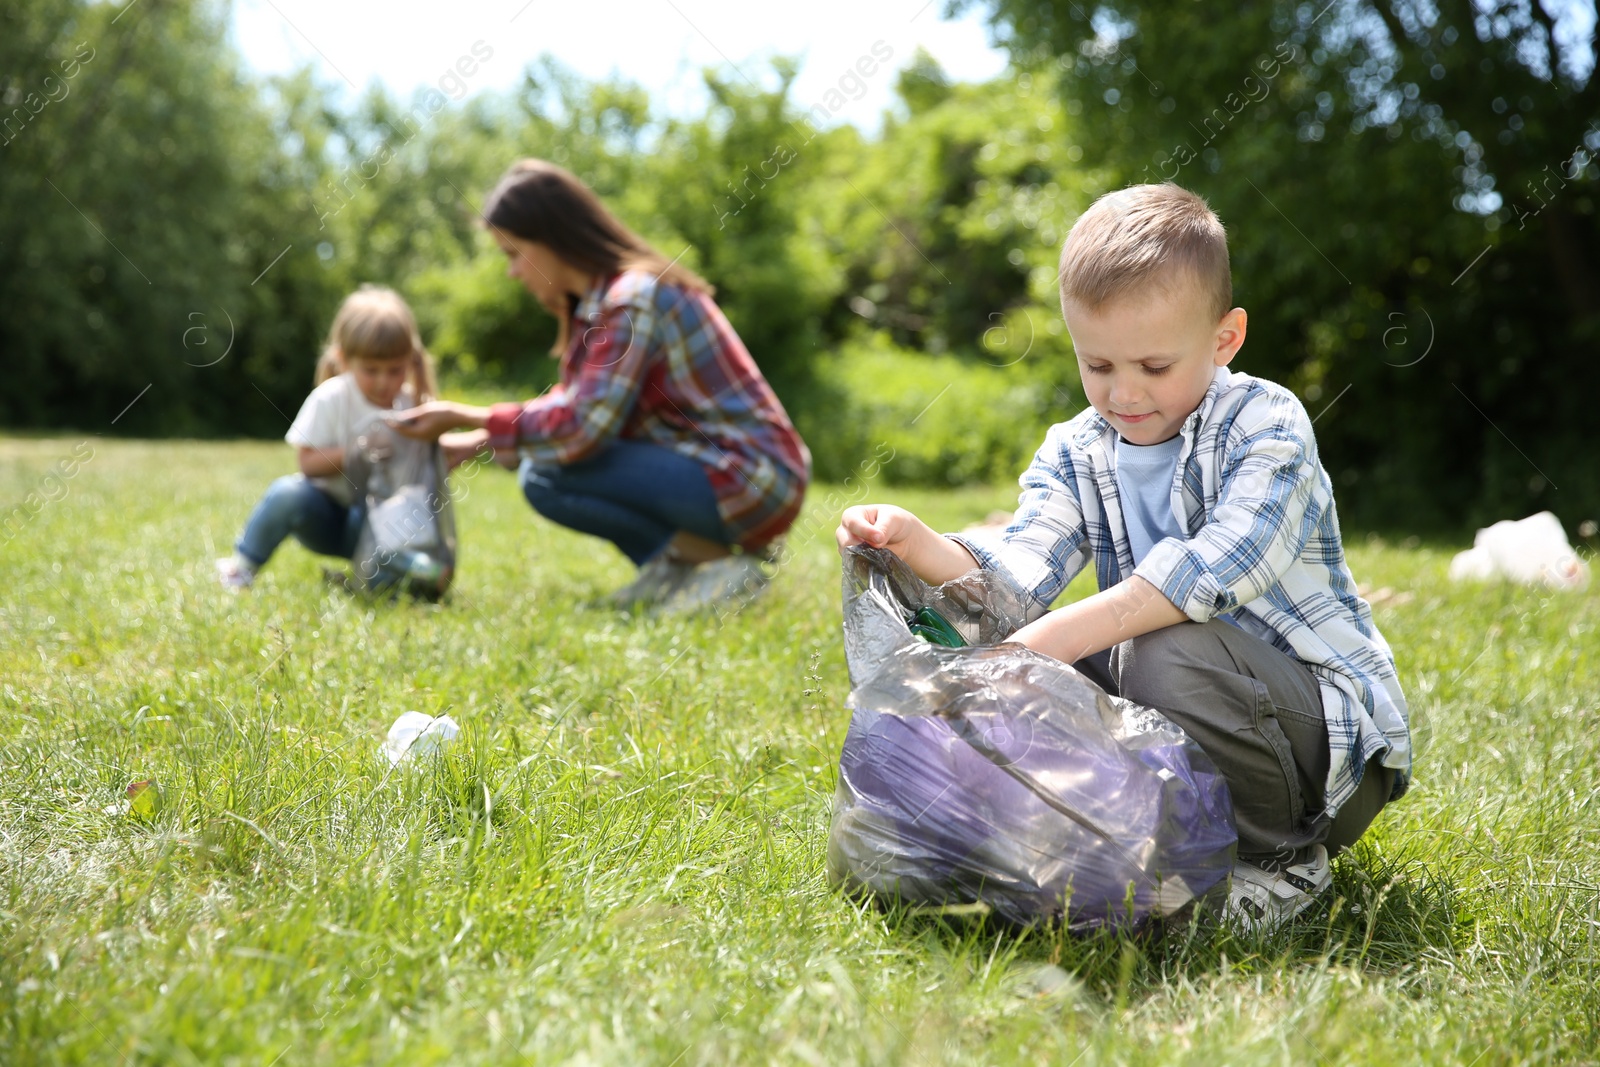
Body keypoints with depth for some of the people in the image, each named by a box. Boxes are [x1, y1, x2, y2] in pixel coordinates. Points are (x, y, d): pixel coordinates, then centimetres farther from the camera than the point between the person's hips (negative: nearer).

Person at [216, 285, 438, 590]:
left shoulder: (412, 405, -3)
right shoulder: (331, 399, -11)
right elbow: (308, 462, -13)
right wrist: (354, 453, -27)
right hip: (326, 514, -2)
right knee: (289, 492, -33)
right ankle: (243, 564, -9)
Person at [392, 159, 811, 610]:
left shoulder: (633, 299, -19)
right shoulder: (597, 298, 10)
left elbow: (582, 428, -25)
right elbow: (578, 403, 16)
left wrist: (467, 417, -16)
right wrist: (474, 442, 10)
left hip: (751, 484, -10)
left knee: (546, 476, -17)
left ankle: (720, 562, -10)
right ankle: (675, 563, 6)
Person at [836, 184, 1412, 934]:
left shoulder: (1265, 423, -13)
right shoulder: (1075, 452, 5)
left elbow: (1223, 563, -31)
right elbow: (1013, 575, -10)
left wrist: (1061, 634, -39)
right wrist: (919, 546, -31)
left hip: (1337, 736, -6)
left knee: (1169, 654, -34)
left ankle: (1279, 865, -11)